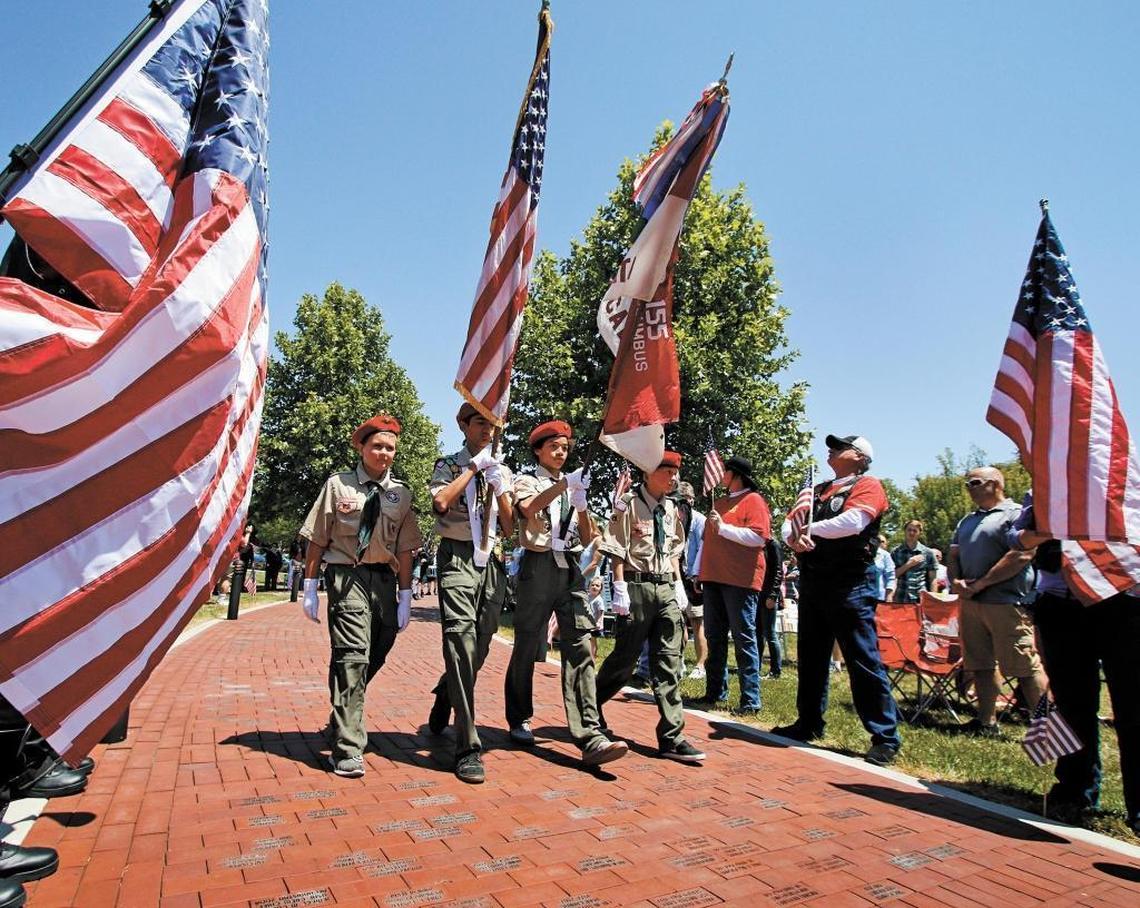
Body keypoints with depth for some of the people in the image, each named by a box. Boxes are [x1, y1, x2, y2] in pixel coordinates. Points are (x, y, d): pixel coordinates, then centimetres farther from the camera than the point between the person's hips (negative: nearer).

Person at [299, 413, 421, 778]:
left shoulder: (401, 494, 6)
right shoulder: (338, 485, -2)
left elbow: (405, 548, 7)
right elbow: (317, 540, 0)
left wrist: (405, 597, 5)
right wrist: (310, 589, -1)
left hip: (384, 579, 4)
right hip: (347, 575, -4)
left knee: (374, 658, 13)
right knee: (352, 657, -12)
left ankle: (341, 723, 37)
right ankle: (347, 748, -4)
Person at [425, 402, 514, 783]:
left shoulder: (502, 470, 17)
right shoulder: (449, 464, 6)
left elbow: (510, 527, 12)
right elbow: (440, 501, -16)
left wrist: (499, 486, -1)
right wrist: (474, 467, -9)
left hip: (491, 560, 5)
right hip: (457, 557, -5)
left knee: (479, 647, 10)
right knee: (461, 644, -14)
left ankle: (440, 709, 38)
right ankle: (468, 749, -10)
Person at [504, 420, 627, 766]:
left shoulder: (572, 485, 21)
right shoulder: (527, 480, 8)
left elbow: (587, 538, 14)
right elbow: (528, 507, -18)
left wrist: (581, 506, -4)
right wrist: (564, 484, -28)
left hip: (570, 569, 4)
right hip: (539, 567, -4)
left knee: (580, 649, -8)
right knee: (527, 647, 5)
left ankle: (590, 737, -13)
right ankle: (519, 721, 25)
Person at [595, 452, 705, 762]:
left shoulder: (672, 509, 13)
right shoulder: (630, 504, -6)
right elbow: (617, 550, -8)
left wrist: (678, 584, 12)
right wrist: (620, 587, -13)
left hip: (666, 588, 6)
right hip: (637, 585, -6)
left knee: (670, 662, 2)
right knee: (625, 656, 4)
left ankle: (671, 737, 6)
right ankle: (591, 706, 29)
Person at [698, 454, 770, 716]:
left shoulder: (753, 500, -2)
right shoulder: (718, 503, 21)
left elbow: (759, 537, -15)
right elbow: (706, 539, 24)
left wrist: (723, 527, -17)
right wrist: (698, 571, 18)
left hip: (740, 579, -8)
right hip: (713, 578, 8)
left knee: (744, 638, -5)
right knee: (714, 637, 11)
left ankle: (751, 700, 0)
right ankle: (715, 692, 20)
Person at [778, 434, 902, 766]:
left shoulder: (867, 485, -3)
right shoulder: (818, 490, 18)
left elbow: (852, 522, -22)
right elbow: (789, 524, 9)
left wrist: (812, 528, -9)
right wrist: (795, 537, -14)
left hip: (850, 585, -8)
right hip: (812, 583, 8)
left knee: (863, 661, -5)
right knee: (811, 657, 15)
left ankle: (885, 737, 4)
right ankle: (809, 723, 27)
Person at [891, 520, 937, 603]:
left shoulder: (928, 552, 6)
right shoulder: (896, 552, 8)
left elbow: (932, 579, 6)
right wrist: (908, 565, -8)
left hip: (921, 599, -1)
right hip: (900, 600, 1)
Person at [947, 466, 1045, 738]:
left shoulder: (1016, 514, -4)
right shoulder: (967, 520, 20)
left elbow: (1021, 556, -16)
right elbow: (953, 555, 20)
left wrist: (979, 584, -15)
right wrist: (956, 582, -2)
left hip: (1006, 602, -7)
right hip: (970, 603, 7)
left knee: (1024, 667, -5)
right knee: (981, 665, 10)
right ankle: (987, 723, 18)